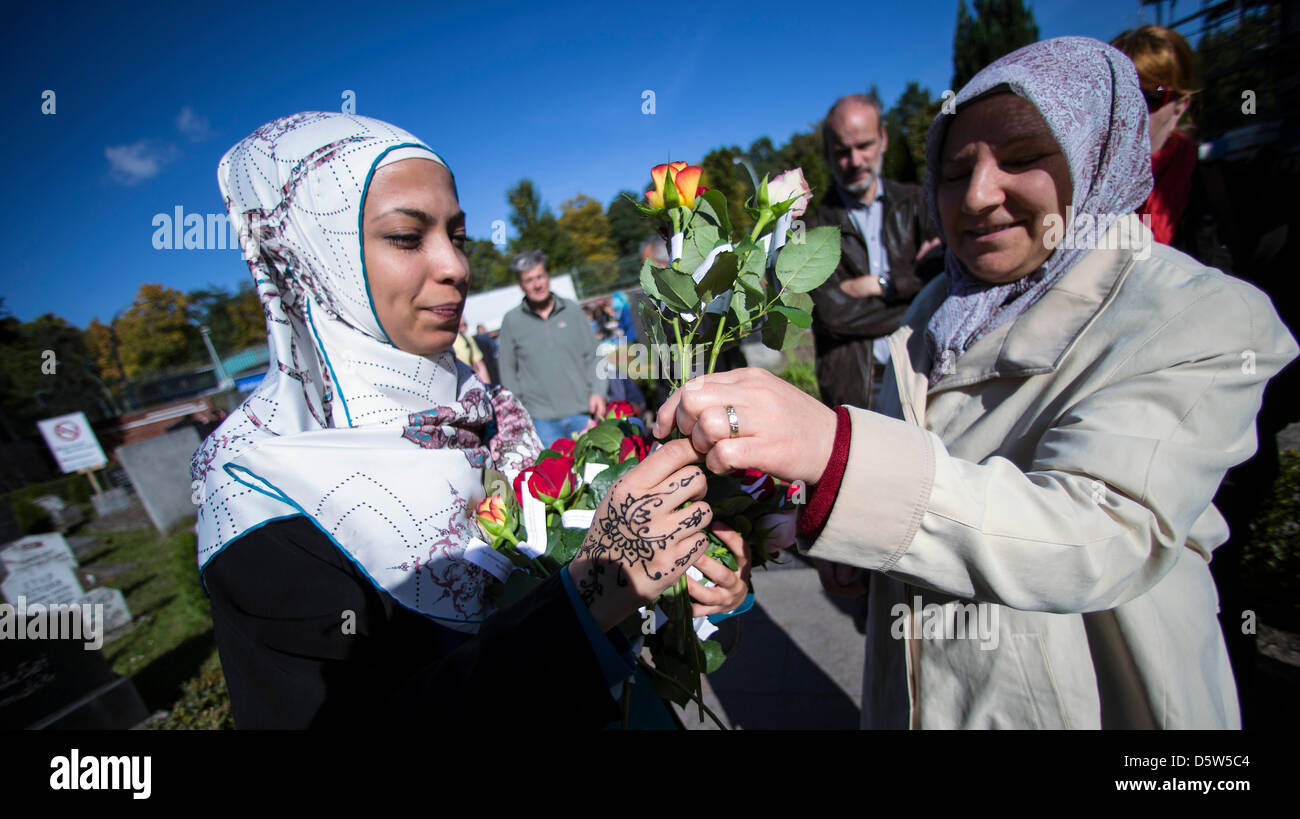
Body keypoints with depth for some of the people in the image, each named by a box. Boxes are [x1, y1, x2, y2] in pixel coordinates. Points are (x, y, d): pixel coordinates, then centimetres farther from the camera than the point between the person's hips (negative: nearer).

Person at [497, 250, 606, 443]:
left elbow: (592, 356, 10)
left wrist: (598, 391, -1)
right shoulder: (511, 321, 4)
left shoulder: (572, 310, 7)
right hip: (541, 419, -1)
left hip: (581, 412, 2)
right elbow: (508, 371, 8)